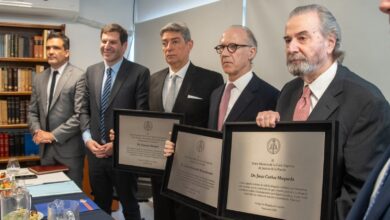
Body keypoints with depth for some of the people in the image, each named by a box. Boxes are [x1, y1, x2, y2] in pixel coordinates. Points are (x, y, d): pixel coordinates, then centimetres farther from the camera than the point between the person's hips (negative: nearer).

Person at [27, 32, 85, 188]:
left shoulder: (79, 77, -9)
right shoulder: (39, 78, 11)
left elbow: (80, 115, -16)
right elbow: (32, 112, 14)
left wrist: (54, 135, -15)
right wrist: (37, 131, -5)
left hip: (69, 149, -5)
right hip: (45, 149, 6)